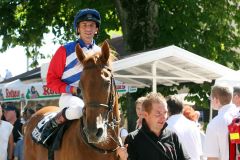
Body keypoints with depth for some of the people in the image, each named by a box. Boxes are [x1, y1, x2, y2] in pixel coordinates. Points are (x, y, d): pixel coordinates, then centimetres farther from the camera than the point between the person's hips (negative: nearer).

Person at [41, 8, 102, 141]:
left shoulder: (101, 53, 12)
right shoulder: (66, 50, -2)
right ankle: (52, 124, -11)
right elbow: (51, 80, -2)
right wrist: (73, 89, -15)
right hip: (70, 97, -5)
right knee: (77, 109, -39)